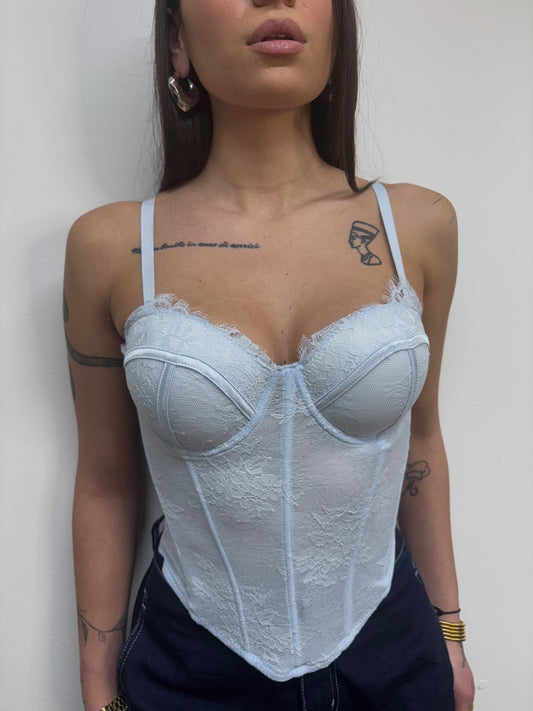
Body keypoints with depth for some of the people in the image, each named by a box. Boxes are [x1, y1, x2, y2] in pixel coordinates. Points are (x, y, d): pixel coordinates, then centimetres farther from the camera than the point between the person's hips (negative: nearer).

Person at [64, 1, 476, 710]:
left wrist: (449, 634, 11)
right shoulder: (110, 247, -11)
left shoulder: (420, 226, -7)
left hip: (391, 651, 2)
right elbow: (105, 486, -3)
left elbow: (419, 438, 3)